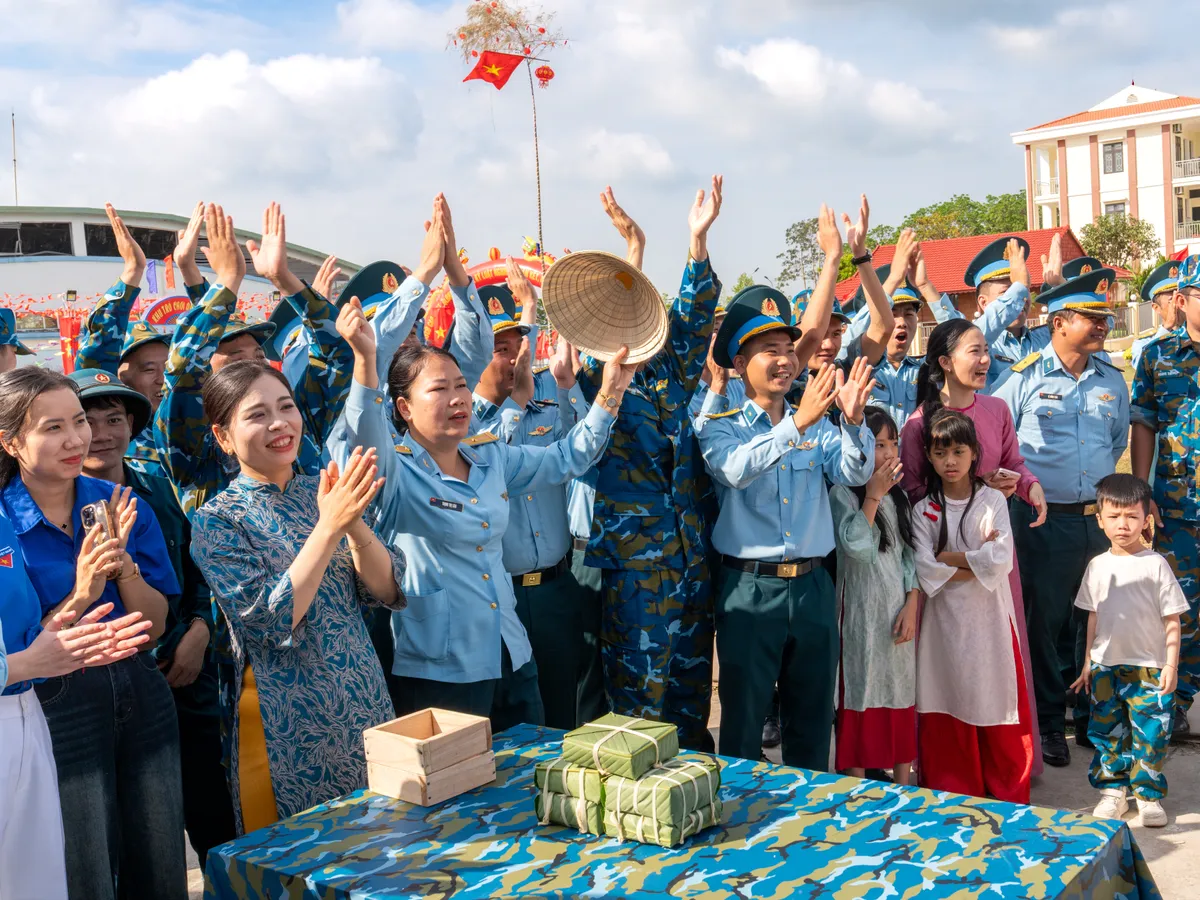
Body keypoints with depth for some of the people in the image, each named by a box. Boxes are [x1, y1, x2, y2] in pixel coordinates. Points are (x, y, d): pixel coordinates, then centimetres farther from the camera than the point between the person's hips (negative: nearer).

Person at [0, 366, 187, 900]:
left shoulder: (120, 504, 0)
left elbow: (154, 629, -1)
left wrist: (124, 564, -18)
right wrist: (80, 595, -24)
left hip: (142, 700, 4)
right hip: (59, 712, -3)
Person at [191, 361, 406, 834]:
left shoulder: (323, 492, 5)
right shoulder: (218, 521, -8)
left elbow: (388, 590, -1)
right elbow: (271, 620, -19)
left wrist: (354, 522, -18)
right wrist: (329, 526, -25)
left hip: (367, 706, 4)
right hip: (291, 728, -4)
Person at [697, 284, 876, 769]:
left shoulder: (819, 425, 11)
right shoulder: (721, 426, -1)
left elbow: (854, 472, -5)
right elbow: (734, 469, -22)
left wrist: (853, 421, -25)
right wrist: (798, 423, -33)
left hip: (813, 585, 4)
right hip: (749, 588, -4)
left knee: (813, 720, 14)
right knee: (743, 718, 4)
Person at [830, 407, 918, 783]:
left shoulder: (898, 495, 10)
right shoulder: (842, 494, -9)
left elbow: (910, 554, 9)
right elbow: (856, 545, -22)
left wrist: (912, 604, -1)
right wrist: (873, 495, -19)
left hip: (898, 610, 5)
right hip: (862, 612, -5)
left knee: (903, 692, 9)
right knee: (862, 694, 0)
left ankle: (903, 787, 19)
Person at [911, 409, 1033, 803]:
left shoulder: (993, 501, 2)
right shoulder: (924, 510, 4)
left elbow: (1001, 561, -12)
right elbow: (925, 572, -9)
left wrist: (950, 558, -8)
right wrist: (978, 561, -10)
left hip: (990, 621, -1)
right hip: (944, 622, 1)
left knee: (996, 704, 3)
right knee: (947, 714, 4)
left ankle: (1009, 796, 17)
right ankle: (951, 795, 16)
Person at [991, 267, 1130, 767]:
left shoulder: (1113, 380, 8)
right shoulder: (1023, 376, -7)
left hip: (1100, 519, 4)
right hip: (1045, 520, -4)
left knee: (1094, 623, 11)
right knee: (1043, 623, 4)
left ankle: (1092, 717, 27)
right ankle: (1046, 724, 17)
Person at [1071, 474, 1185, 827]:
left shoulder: (1155, 565, -6)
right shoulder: (1098, 566, 5)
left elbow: (1172, 621, -5)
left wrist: (1171, 666, -9)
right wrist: (1088, 662, 13)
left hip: (1148, 669, -4)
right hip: (1105, 667, 4)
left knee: (1150, 734, 0)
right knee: (1106, 732, 9)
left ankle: (1149, 795, 15)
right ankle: (1112, 790, 23)